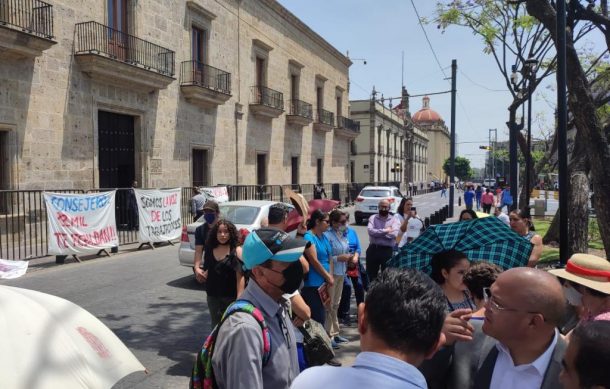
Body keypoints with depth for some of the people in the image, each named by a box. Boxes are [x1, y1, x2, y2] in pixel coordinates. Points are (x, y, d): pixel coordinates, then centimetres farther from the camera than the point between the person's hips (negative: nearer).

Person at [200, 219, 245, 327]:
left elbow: (240, 276, -13)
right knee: (216, 326, 13)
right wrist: (202, 274, 2)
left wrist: (239, 298, -17)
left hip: (231, 296, -4)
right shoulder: (210, 250, 6)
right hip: (213, 296, 5)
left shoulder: (236, 251, -9)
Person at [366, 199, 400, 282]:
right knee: (371, 275, 11)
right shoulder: (373, 218, 6)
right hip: (373, 249, 1)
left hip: (387, 250, -1)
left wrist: (377, 233, -10)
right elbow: (370, 230, -12)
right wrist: (385, 231, -14)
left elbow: (394, 234, -15)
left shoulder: (394, 220, 2)